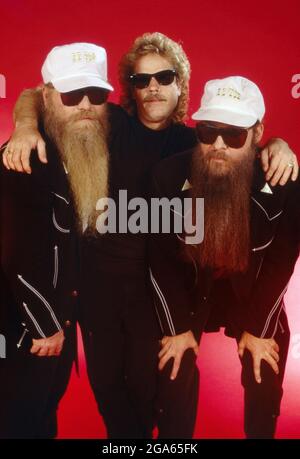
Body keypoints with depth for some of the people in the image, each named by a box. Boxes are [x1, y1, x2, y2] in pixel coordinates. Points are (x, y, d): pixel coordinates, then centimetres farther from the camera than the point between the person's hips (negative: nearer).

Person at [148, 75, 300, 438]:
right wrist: (178, 326, -7)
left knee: (264, 391, 12)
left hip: (257, 299, 1)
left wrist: (258, 329, -4)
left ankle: (259, 432, 44)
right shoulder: (168, 176, -22)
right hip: (188, 293, 0)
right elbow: (161, 258, -13)